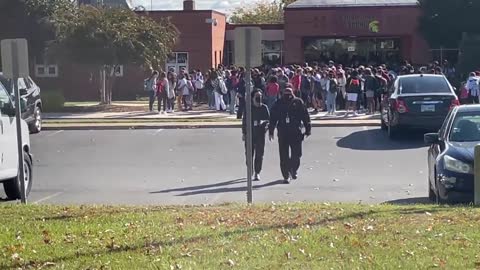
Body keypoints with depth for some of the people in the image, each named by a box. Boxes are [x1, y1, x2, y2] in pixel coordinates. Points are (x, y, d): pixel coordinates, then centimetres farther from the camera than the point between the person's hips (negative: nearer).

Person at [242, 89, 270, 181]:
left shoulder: (264, 107, 3)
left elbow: (268, 119, 5)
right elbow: (244, 120, 6)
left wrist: (263, 122, -17)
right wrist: (244, 133, 3)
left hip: (260, 133, 0)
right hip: (250, 133, 0)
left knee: (259, 154, -2)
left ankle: (257, 173, 6)